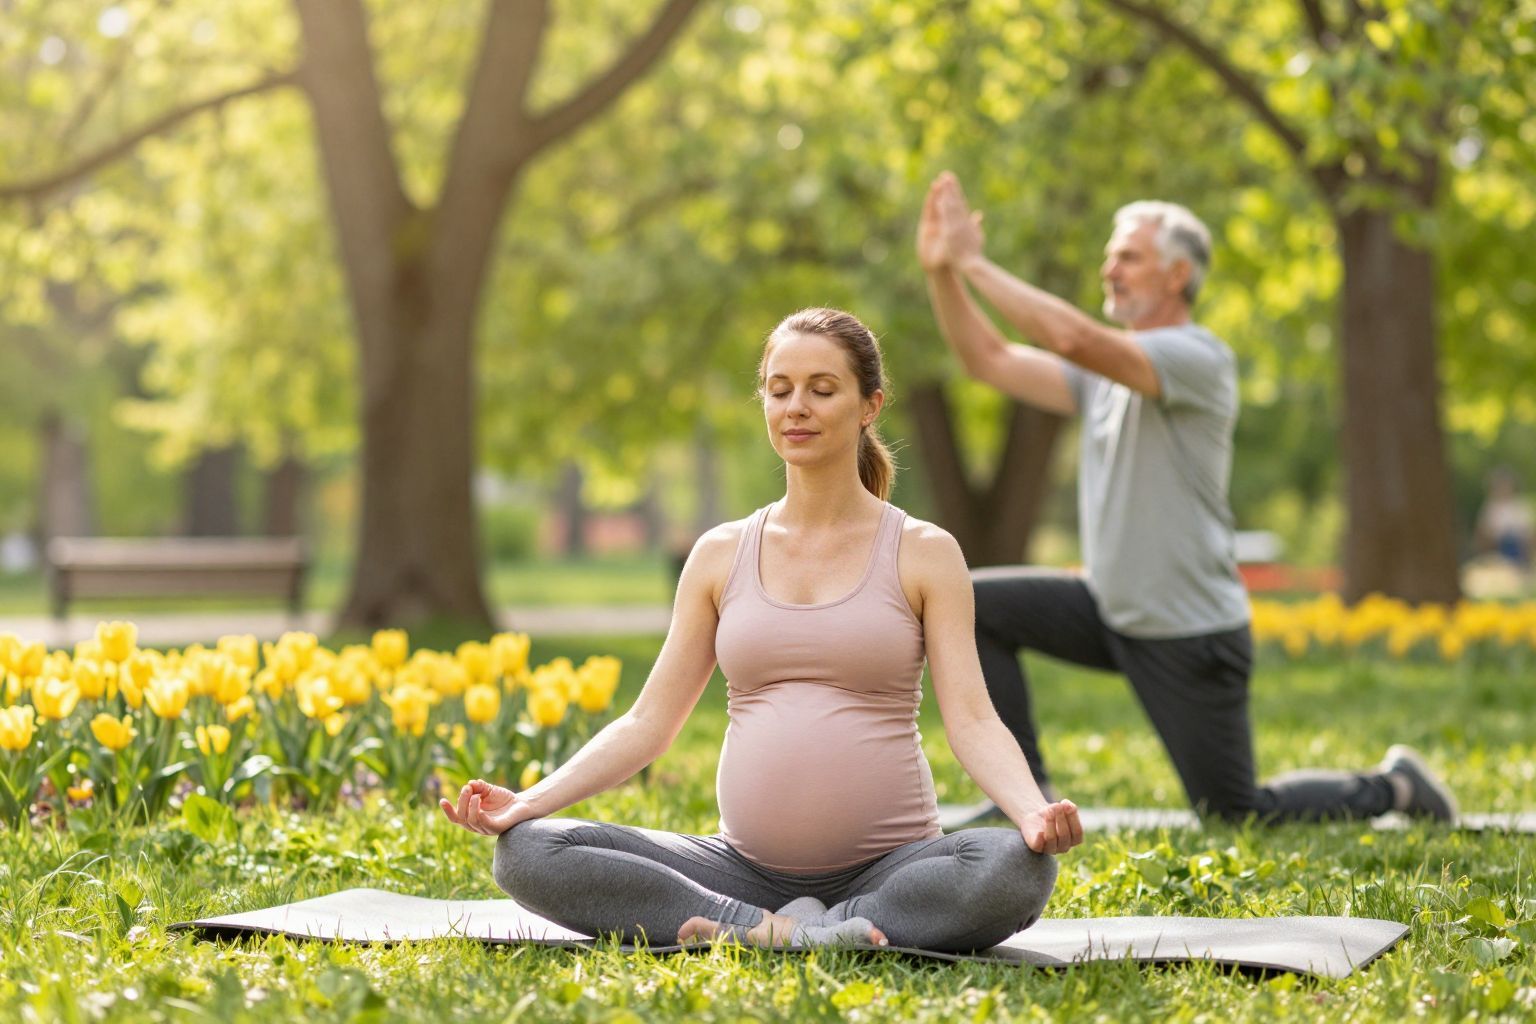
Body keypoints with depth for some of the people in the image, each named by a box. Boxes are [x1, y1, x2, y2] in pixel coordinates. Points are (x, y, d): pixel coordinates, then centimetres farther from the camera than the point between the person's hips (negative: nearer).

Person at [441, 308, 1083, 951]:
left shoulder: (923, 553, 4)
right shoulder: (721, 555, 11)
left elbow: (972, 719, -5)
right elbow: (648, 722, 9)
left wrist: (1034, 812, -25)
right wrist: (530, 801, -6)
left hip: (886, 867, -2)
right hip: (748, 867, 2)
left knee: (1018, 869, -35)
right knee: (526, 853, -18)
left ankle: (764, 934, -25)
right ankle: (787, 932, -21)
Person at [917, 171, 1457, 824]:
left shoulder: (1198, 357, -17)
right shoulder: (1105, 368, 9)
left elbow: (1075, 338, -32)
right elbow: (990, 361, 4)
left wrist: (976, 263, -28)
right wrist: (942, 271, -8)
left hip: (1190, 639, -8)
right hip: (1109, 614, 8)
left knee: (1238, 815, -1)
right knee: (976, 607, -6)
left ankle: (1390, 789, 24)